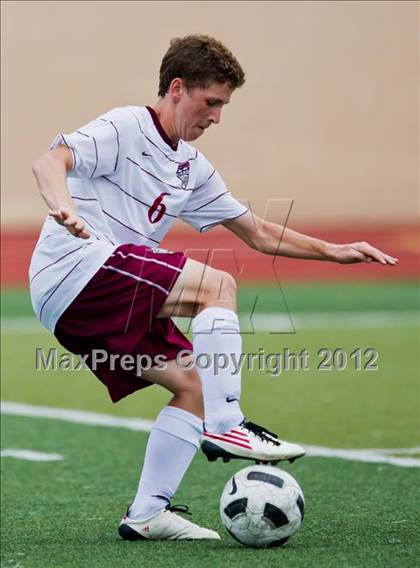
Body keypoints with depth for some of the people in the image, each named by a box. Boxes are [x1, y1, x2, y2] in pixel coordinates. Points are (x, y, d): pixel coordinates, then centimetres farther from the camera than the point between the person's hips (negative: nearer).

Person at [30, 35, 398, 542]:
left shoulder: (192, 169, 19)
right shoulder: (123, 129, -5)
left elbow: (259, 234, 24)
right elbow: (50, 162, -22)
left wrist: (333, 251, 16)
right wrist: (63, 205, -44)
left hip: (96, 300, 9)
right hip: (75, 269, -9)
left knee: (192, 383, 0)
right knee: (216, 286, -19)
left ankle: (146, 514, 1)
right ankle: (225, 425, -22)